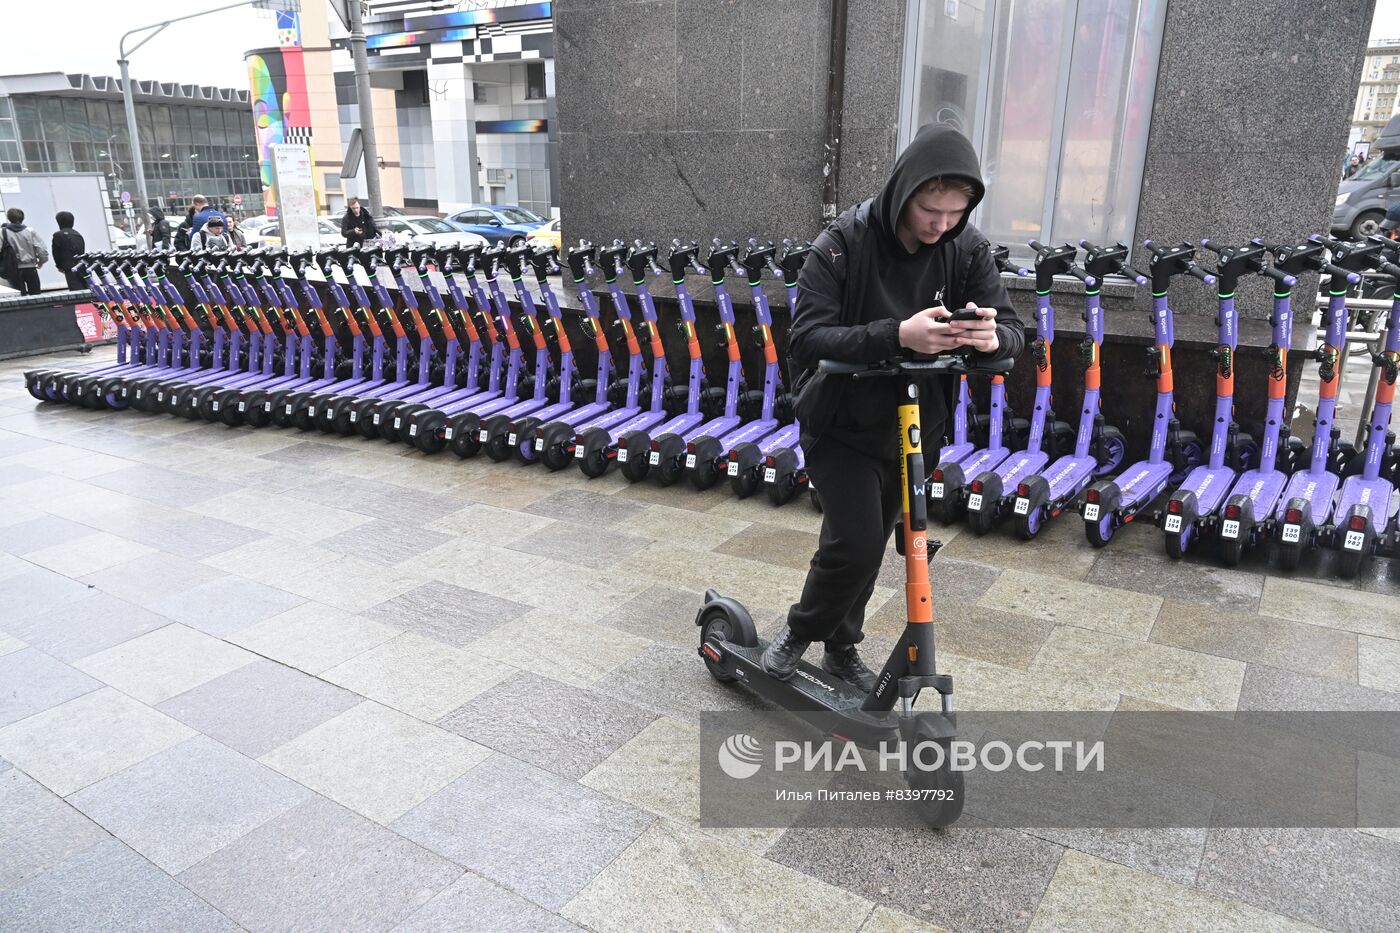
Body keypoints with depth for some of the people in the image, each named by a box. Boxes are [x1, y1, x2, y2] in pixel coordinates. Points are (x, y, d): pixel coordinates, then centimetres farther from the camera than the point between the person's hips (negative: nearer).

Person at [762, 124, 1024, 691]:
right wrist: (896, 335, -43)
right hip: (841, 426, -4)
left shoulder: (968, 248, -9)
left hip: (913, 429, 4)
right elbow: (804, 339, -29)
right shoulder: (845, 242, -21)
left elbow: (1013, 333, -10)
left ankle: (842, 648, 37)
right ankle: (800, 630, 15)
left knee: (870, 547, 15)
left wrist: (991, 338, -36)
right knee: (855, 543, -14)